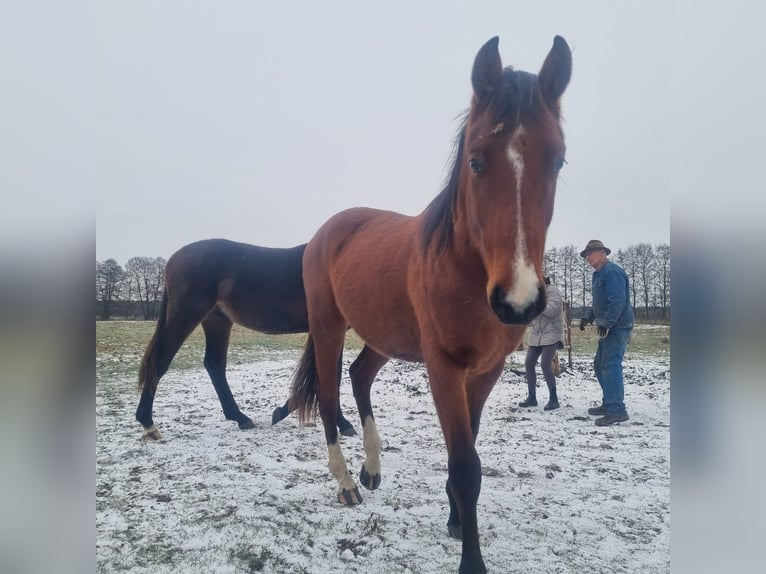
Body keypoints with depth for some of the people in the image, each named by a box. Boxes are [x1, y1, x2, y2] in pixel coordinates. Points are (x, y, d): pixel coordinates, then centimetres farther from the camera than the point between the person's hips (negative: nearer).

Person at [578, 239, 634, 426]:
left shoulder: (611, 271, -14)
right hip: (608, 329, 11)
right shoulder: (598, 275, 19)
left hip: (617, 328, -11)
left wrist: (606, 323, -25)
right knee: (600, 365, 15)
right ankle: (609, 404, 24)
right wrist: (588, 317, 13)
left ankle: (617, 410, -13)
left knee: (610, 365, -14)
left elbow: (618, 301, -23)